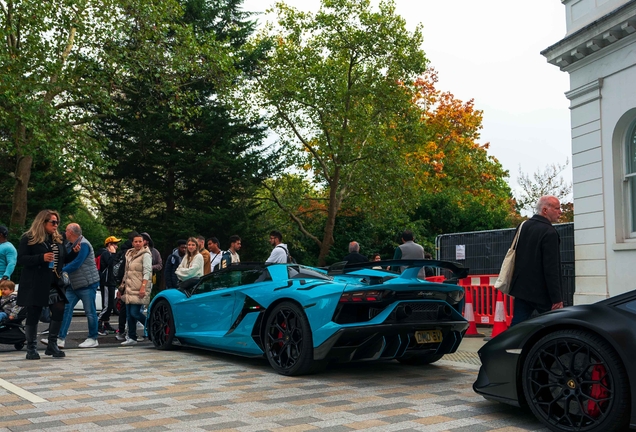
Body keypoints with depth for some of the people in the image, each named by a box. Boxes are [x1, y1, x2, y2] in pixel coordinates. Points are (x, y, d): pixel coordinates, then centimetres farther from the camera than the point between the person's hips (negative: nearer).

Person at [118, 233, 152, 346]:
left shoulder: (145, 255, -6)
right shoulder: (129, 254, 17)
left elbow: (147, 272, -13)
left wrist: (143, 287, -22)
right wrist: (122, 286, 23)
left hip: (139, 289, -8)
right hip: (129, 288, 8)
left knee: (135, 312, -11)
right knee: (129, 313, 6)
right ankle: (131, 337, 13)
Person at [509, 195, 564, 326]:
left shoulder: (523, 226, 10)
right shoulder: (549, 233, -15)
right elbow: (551, 269, -19)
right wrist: (557, 298, -17)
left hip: (521, 288, 7)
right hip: (541, 293, -7)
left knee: (516, 326, 5)